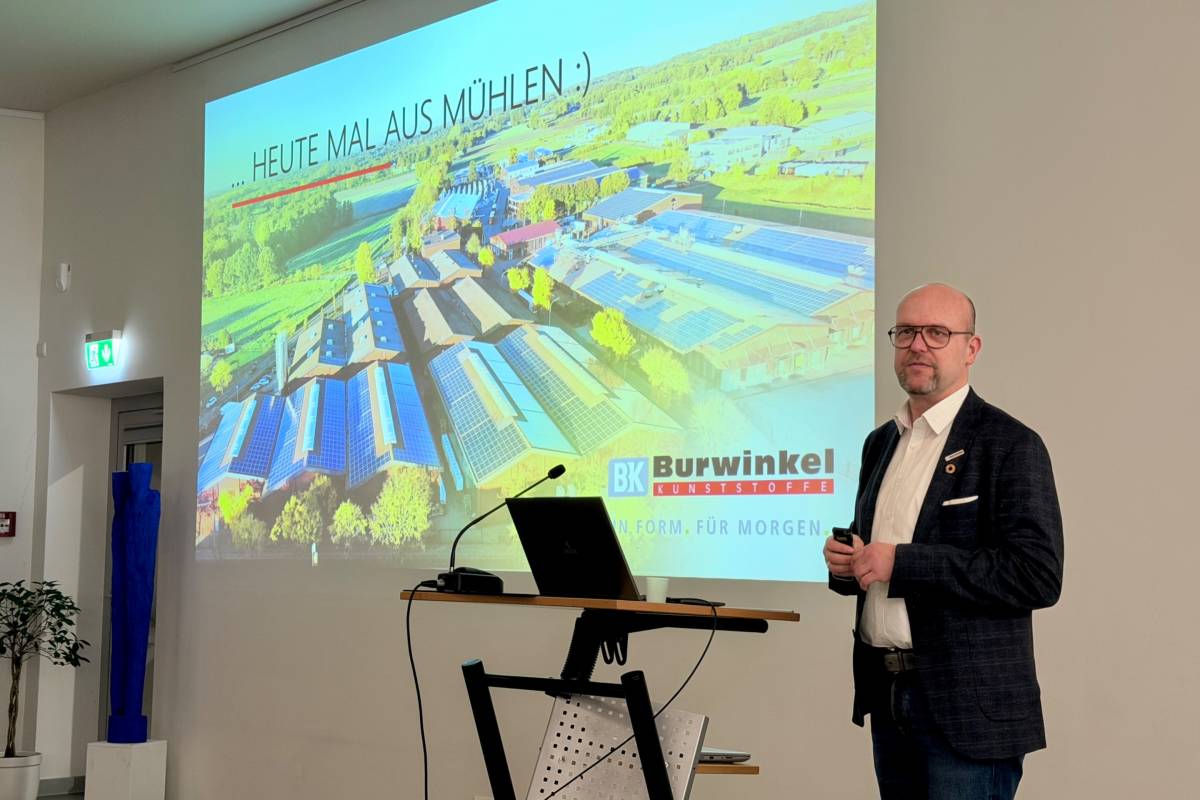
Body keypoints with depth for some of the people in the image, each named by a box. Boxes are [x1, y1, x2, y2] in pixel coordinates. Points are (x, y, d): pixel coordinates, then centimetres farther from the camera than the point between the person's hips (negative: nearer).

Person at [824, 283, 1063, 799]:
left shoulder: (1010, 445, -11)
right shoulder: (881, 443, 13)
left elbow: (1039, 575, -20)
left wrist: (902, 563, -21)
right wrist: (846, 563, -1)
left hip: (968, 711, -7)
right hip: (888, 698, 7)